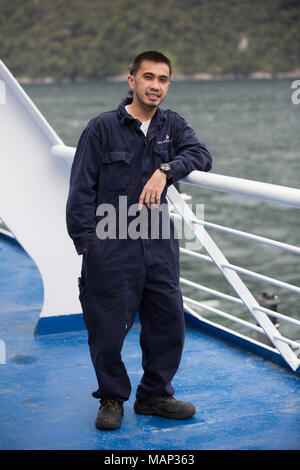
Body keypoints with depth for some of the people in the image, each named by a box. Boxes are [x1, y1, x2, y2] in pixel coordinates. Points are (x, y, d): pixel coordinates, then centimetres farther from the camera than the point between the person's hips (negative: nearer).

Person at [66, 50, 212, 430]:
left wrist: (167, 169, -22)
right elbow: (81, 189, -2)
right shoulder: (103, 127, -2)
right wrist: (85, 242, -7)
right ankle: (112, 398, 26)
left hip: (159, 245, 4)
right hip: (111, 246, -4)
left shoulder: (171, 124, 10)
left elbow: (201, 155, -4)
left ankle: (154, 395, 29)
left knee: (168, 322, 9)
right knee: (108, 328, 4)